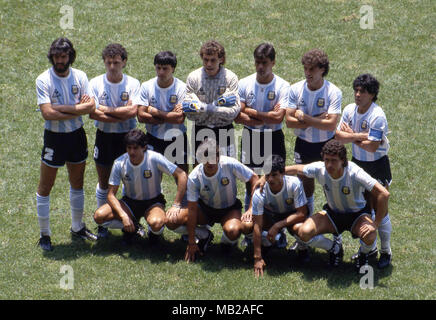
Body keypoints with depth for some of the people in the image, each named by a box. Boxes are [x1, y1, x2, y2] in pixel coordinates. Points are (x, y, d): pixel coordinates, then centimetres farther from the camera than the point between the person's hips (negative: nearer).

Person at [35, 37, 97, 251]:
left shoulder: (80, 77, -1)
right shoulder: (44, 80, -13)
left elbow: (91, 106, -13)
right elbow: (47, 113, -23)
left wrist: (60, 108, -21)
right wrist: (77, 109, -19)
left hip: (77, 135, 4)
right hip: (54, 137, -4)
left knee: (77, 184, 17)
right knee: (45, 187, 2)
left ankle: (77, 227, 33)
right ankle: (44, 235, 12)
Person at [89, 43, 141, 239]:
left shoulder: (133, 84, -5)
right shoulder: (96, 83, -4)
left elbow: (133, 111, -18)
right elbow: (92, 113, -16)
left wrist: (108, 110, -15)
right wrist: (121, 115, -18)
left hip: (128, 137, -1)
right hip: (104, 137, 1)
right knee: (104, 182, 9)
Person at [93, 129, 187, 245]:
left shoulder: (154, 159, -22)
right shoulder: (119, 163, -16)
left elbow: (182, 176, -19)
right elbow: (111, 195, -12)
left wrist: (176, 205, -23)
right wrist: (123, 216, -29)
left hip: (153, 202, -3)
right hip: (129, 202, 3)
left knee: (156, 223, -37)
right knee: (99, 216, -22)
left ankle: (154, 232, 3)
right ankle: (133, 227, 4)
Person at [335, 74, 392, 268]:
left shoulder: (377, 116, -24)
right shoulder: (350, 110, -3)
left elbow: (372, 146, -27)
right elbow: (338, 136, -9)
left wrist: (352, 136, -15)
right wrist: (360, 136, -22)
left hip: (377, 166, -6)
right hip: (357, 163, 6)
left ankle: (386, 252, 14)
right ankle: (369, 248, 31)